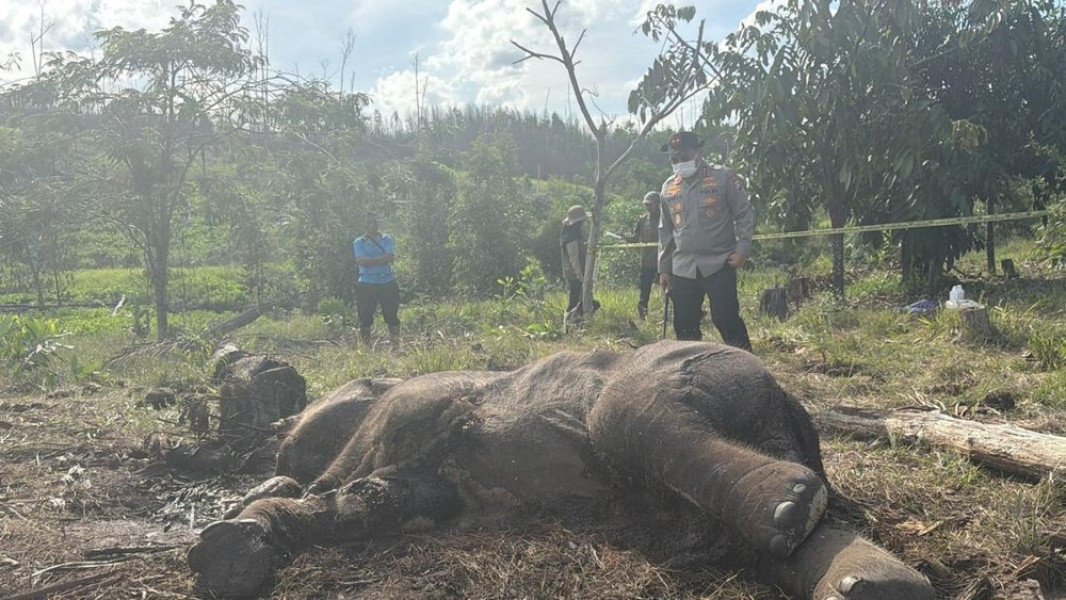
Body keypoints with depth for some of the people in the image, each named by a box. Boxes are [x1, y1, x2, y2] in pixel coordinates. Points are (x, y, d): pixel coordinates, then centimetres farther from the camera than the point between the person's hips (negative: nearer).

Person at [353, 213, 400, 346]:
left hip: (388, 282, 2)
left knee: (392, 315, 4)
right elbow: (361, 260, -12)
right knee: (365, 317, 0)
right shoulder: (359, 242, 4)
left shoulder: (387, 239, 8)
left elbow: (390, 257, -8)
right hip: (367, 284, -1)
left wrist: (369, 260, -11)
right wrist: (382, 259, -11)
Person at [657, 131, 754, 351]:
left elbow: (745, 214, -1)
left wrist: (742, 249, -11)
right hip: (682, 269, 5)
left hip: (719, 264, -5)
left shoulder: (723, 177, -3)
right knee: (684, 325, 6)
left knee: (726, 319, -7)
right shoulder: (668, 188, 11)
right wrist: (663, 268, 15)